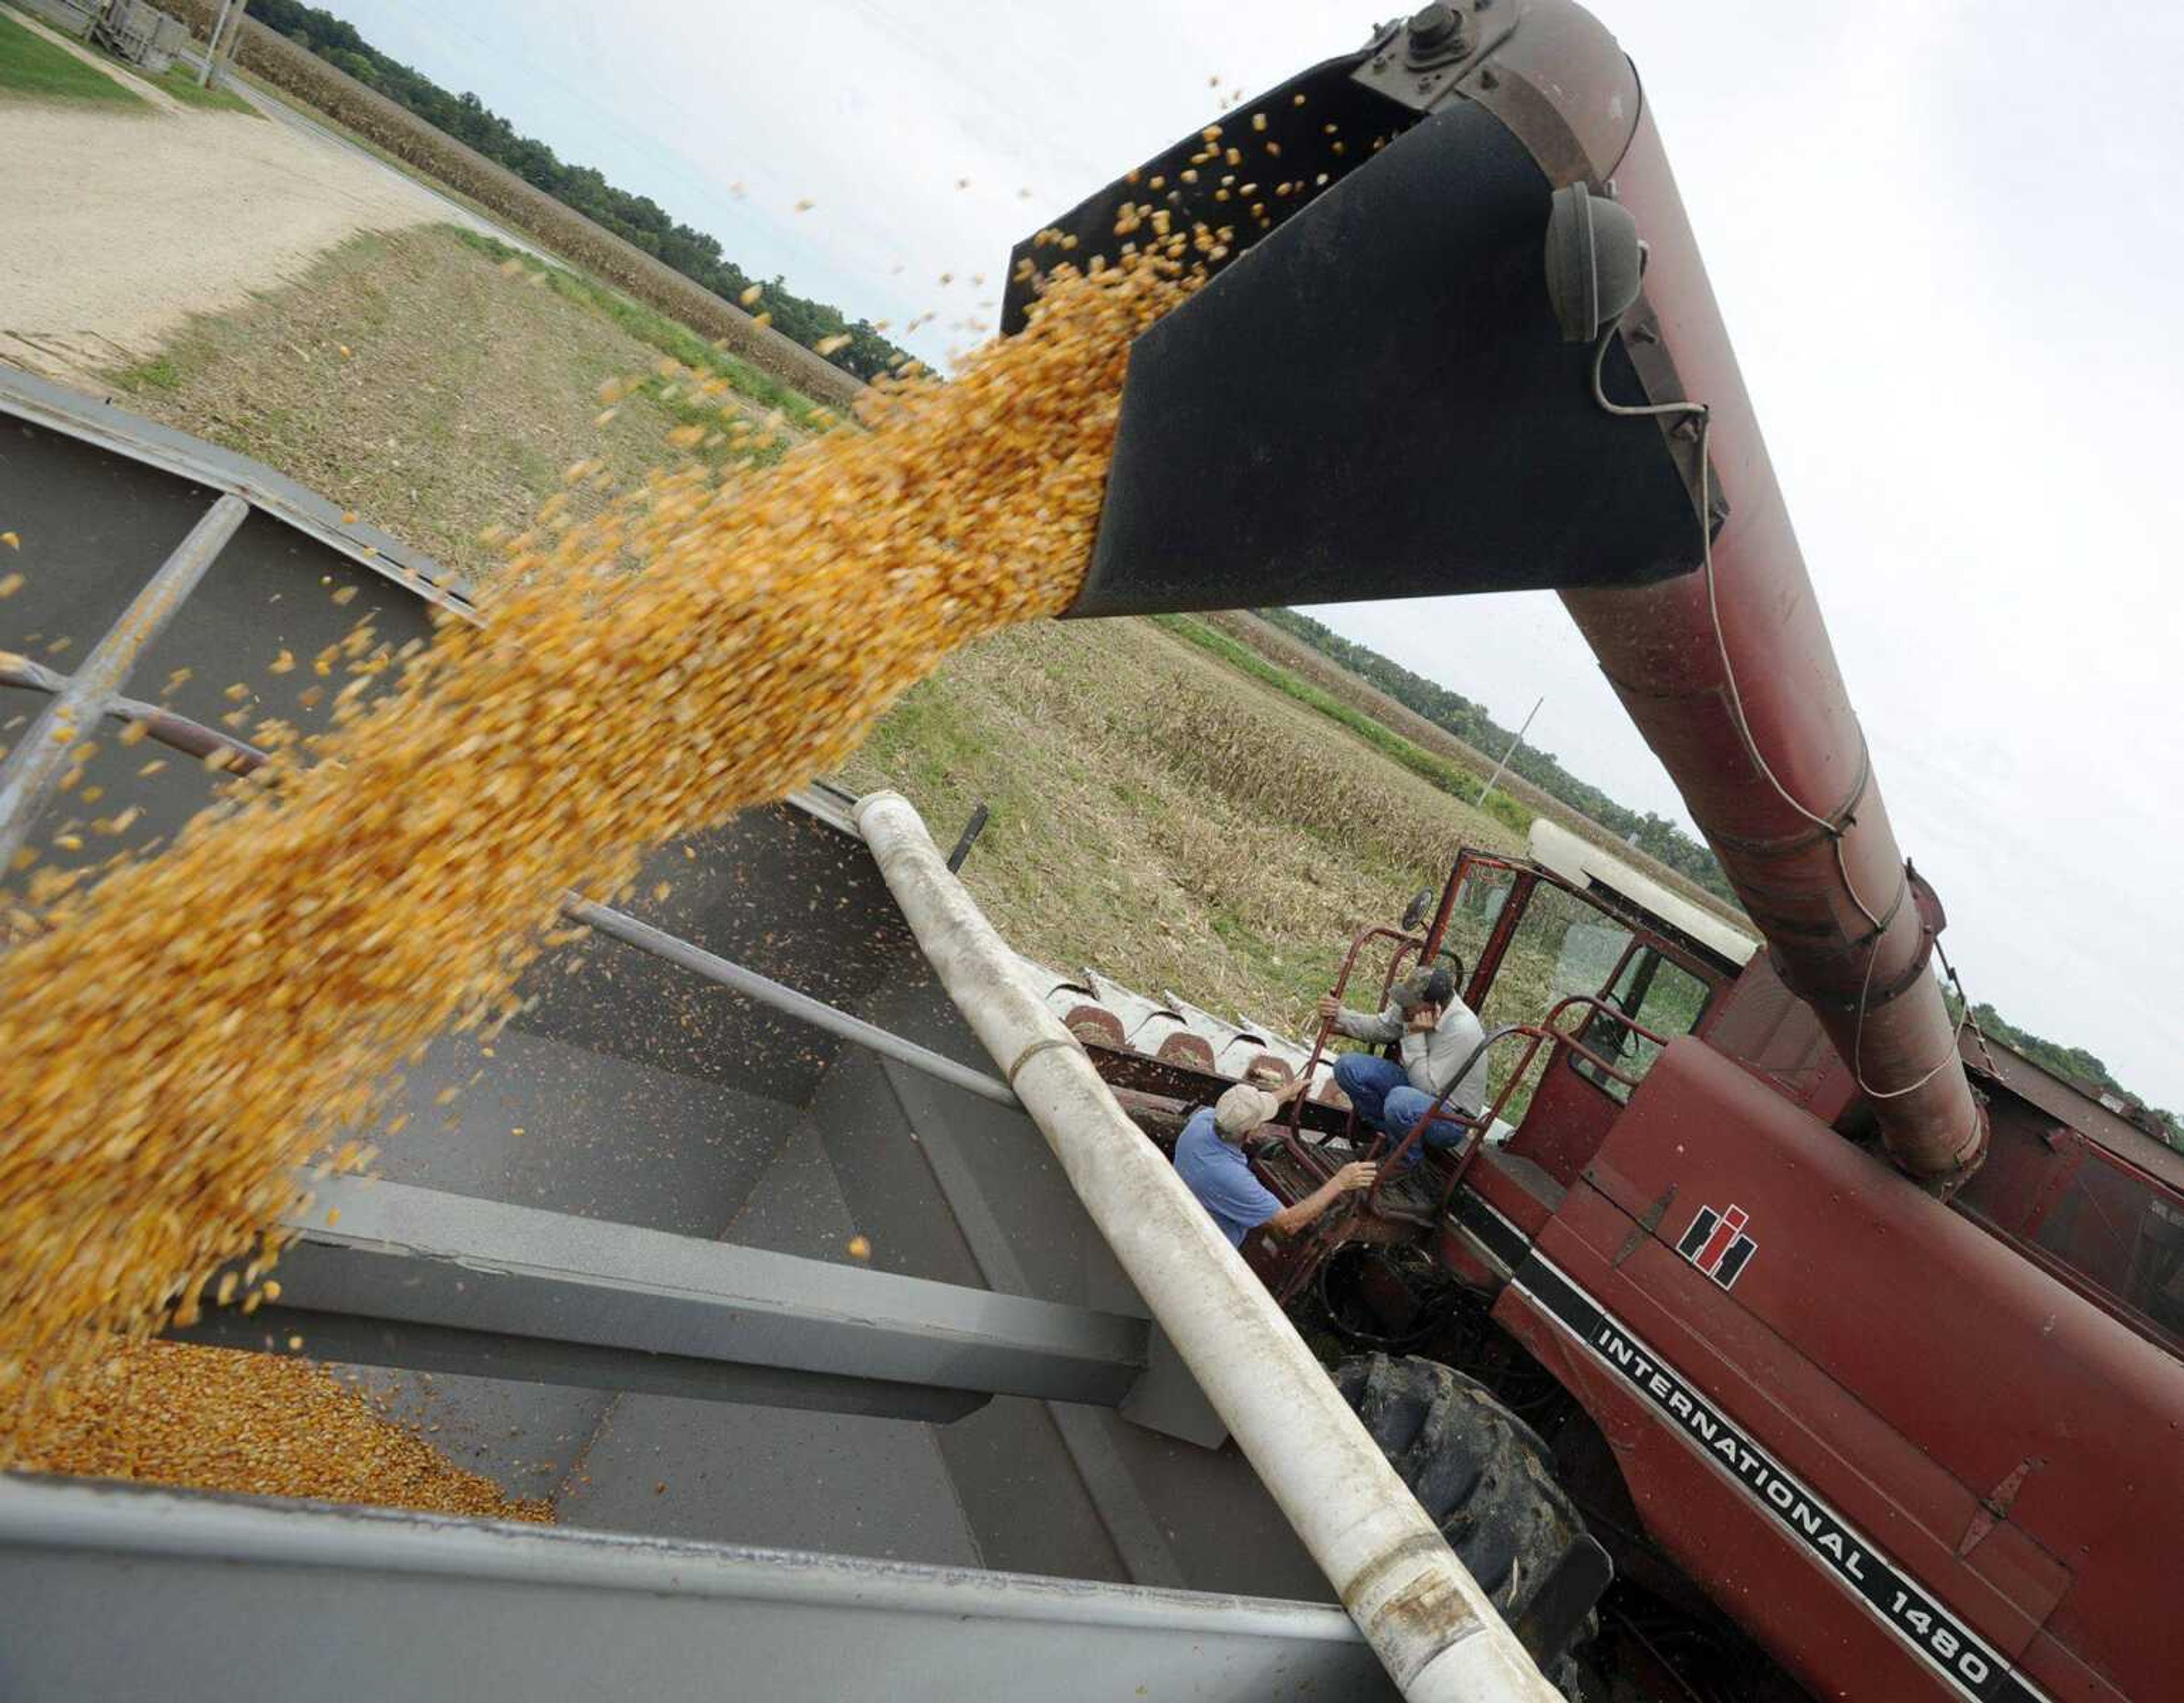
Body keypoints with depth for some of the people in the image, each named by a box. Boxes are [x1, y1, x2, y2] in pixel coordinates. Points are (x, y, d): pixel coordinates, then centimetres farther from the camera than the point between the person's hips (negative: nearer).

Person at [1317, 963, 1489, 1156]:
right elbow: (1379, 1028, 5)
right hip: (1415, 1086, 7)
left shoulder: (1462, 1031, -31)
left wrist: (1415, 1037, -30)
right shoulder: (1414, 1006, -12)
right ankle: (1390, 1136, 4)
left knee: (1401, 1101, -39)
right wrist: (1339, 1015, -11)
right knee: (1348, 1066, -9)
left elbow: (1428, 1088, -28)